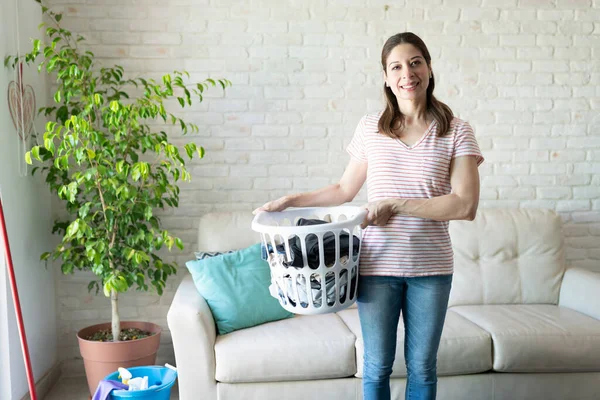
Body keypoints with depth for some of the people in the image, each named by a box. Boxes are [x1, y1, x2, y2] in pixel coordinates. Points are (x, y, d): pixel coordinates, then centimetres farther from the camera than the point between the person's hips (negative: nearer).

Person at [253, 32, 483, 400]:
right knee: (377, 367, 11)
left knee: (422, 367, 13)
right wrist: (291, 200, 5)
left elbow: (466, 206, -13)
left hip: (431, 268, -1)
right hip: (377, 264, 1)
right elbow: (344, 190, 12)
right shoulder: (370, 128, 3)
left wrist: (395, 204, -18)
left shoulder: (456, 131, -4)